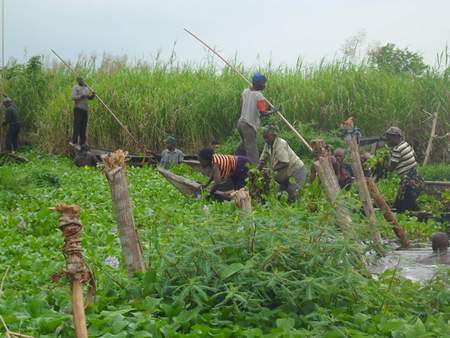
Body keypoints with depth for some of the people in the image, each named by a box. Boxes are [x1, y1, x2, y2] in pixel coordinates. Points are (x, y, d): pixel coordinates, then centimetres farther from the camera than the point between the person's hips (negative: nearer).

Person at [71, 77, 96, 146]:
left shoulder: (86, 88, 17)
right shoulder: (76, 88, -4)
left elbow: (89, 98, 19)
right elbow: (73, 97, -15)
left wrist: (93, 95, -2)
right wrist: (81, 96, -26)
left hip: (85, 109, 7)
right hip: (78, 108, -7)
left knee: (84, 125, 6)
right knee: (77, 124, -12)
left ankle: (82, 142, 9)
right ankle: (74, 141, -13)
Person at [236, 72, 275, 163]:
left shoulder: (245, 91, 5)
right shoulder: (259, 96, -16)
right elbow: (263, 113, -20)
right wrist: (273, 111, -5)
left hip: (241, 122, 8)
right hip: (250, 126, -8)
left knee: (244, 143, 29)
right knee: (252, 154, -5)